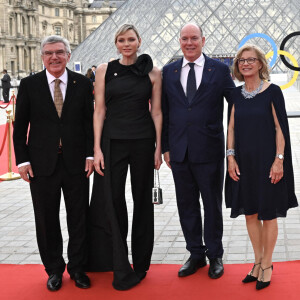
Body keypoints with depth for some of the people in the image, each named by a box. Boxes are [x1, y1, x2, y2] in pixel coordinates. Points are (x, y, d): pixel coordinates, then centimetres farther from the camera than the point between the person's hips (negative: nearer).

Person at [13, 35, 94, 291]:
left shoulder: (83, 84, 3)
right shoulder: (29, 85, 1)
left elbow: (90, 122, 5)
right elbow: (20, 126, 2)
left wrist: (90, 155, -3)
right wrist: (22, 159, -4)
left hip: (76, 162, 1)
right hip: (42, 163, 0)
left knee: (79, 218, 8)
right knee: (47, 220, 8)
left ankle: (77, 267, 23)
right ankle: (54, 269, 23)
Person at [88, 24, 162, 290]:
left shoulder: (152, 72, 3)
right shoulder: (105, 70, 4)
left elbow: (156, 111, 4)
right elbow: (100, 110, 2)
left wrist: (158, 147, 0)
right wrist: (97, 148, -4)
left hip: (143, 142, 0)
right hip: (112, 141, 0)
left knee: (142, 201, 8)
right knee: (113, 201, -3)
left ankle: (140, 264, 22)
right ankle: (121, 270, 5)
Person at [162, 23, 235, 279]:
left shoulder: (219, 70, -1)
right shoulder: (168, 72, 7)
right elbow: (163, 112, 10)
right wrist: (165, 147, 6)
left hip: (209, 150, -3)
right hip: (179, 150, 3)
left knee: (212, 204, 8)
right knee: (187, 205, 10)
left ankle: (215, 255, 22)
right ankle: (196, 254, 24)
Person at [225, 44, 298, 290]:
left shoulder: (272, 91, -6)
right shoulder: (236, 94, 7)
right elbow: (232, 128, 9)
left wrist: (279, 159, -13)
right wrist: (231, 157, 1)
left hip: (266, 162, -5)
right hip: (244, 163, 5)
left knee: (268, 214, 4)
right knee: (250, 213, 11)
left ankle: (267, 265, 17)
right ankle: (258, 262, 24)